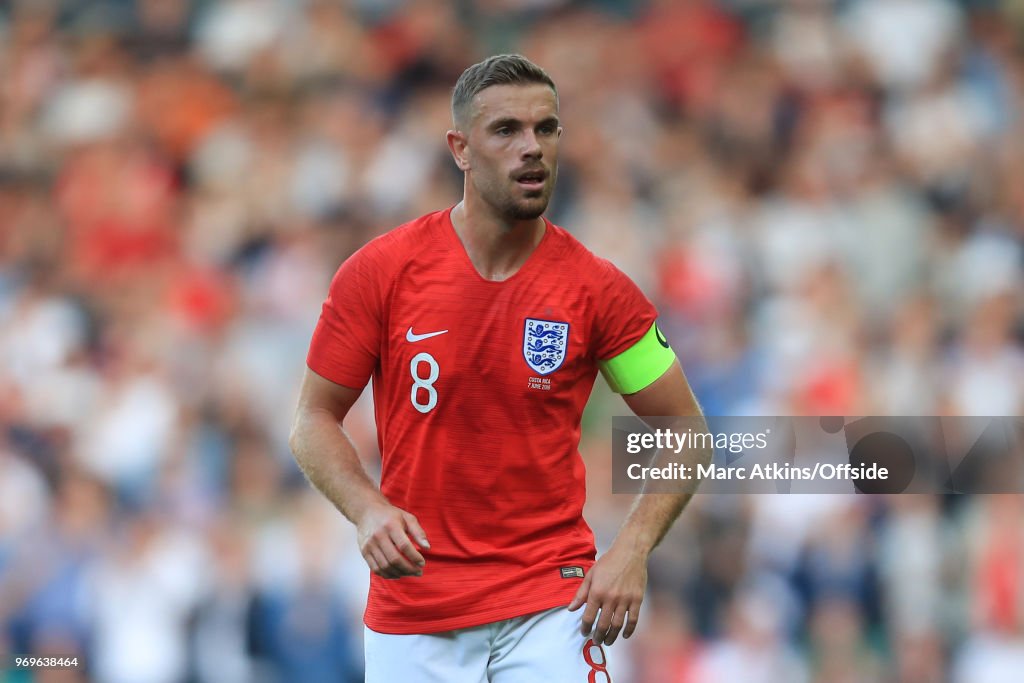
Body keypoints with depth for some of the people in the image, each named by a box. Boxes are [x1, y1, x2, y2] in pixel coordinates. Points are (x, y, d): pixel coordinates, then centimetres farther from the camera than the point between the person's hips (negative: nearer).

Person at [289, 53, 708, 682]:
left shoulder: (599, 289, -5)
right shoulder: (379, 271, -5)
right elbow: (314, 419, 2)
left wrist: (632, 549, -12)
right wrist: (367, 509, -16)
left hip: (551, 604, -1)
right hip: (412, 617, 1)